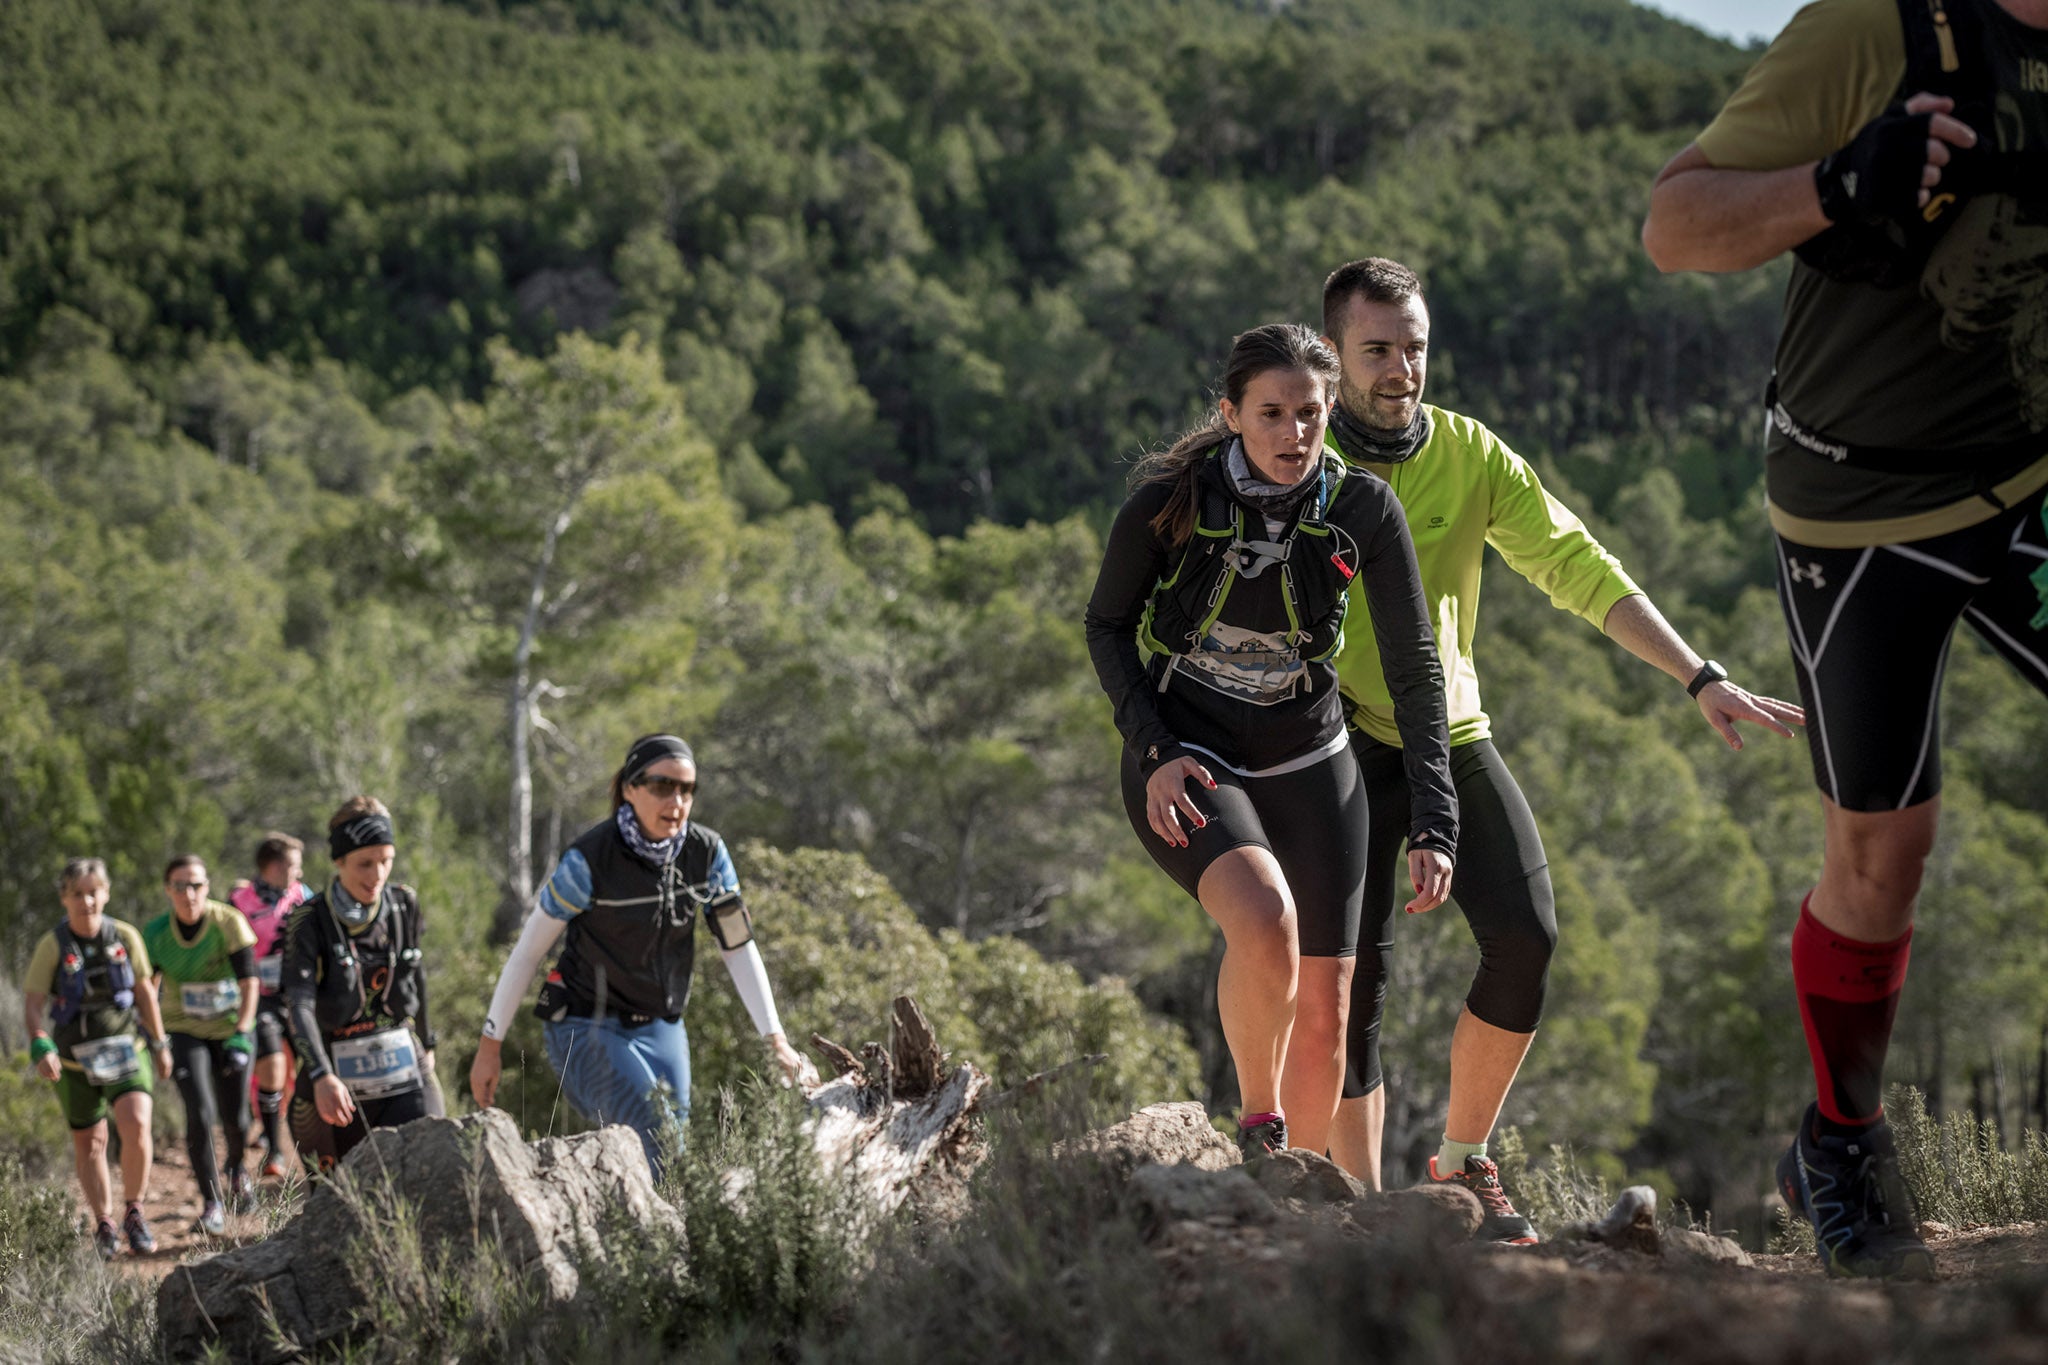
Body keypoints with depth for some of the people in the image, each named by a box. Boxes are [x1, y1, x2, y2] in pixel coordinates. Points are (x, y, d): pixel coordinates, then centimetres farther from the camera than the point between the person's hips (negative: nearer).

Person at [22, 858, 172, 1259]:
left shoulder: (125, 937, -5)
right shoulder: (53, 945, -11)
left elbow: (144, 992, 7)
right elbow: (32, 1004, -10)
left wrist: (160, 1044, 13)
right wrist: (41, 1048, -26)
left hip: (125, 1051, 0)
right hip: (75, 1059, 0)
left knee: (137, 1126, -19)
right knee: (89, 1144, 9)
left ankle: (134, 1212, 0)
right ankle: (104, 1226, 26)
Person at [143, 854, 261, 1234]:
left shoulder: (228, 921, -17)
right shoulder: (156, 933, -10)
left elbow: (249, 982, -15)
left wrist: (241, 1035, -22)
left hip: (230, 1029, 0)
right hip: (185, 1032, 0)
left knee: (235, 1120, 3)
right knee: (200, 1115, -17)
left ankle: (236, 1168, 40)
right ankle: (211, 1201, -2)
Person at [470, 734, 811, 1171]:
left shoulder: (707, 852, -6)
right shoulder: (590, 859, -19)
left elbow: (738, 947, 1)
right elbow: (528, 950, -11)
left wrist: (775, 1040, -5)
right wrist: (490, 1044, -8)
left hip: (661, 1030, 6)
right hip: (587, 1030, -6)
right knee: (661, 1150, -23)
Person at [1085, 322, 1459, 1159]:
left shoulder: (1362, 510, -12)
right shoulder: (1168, 503, -17)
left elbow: (1414, 670, -6)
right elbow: (1108, 626, -1)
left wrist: (1433, 825, -12)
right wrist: (1155, 752, -14)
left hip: (1307, 766, 3)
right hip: (1184, 764, -3)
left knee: (1324, 1013, 2)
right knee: (1264, 918, -32)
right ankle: (1259, 1131, -10)